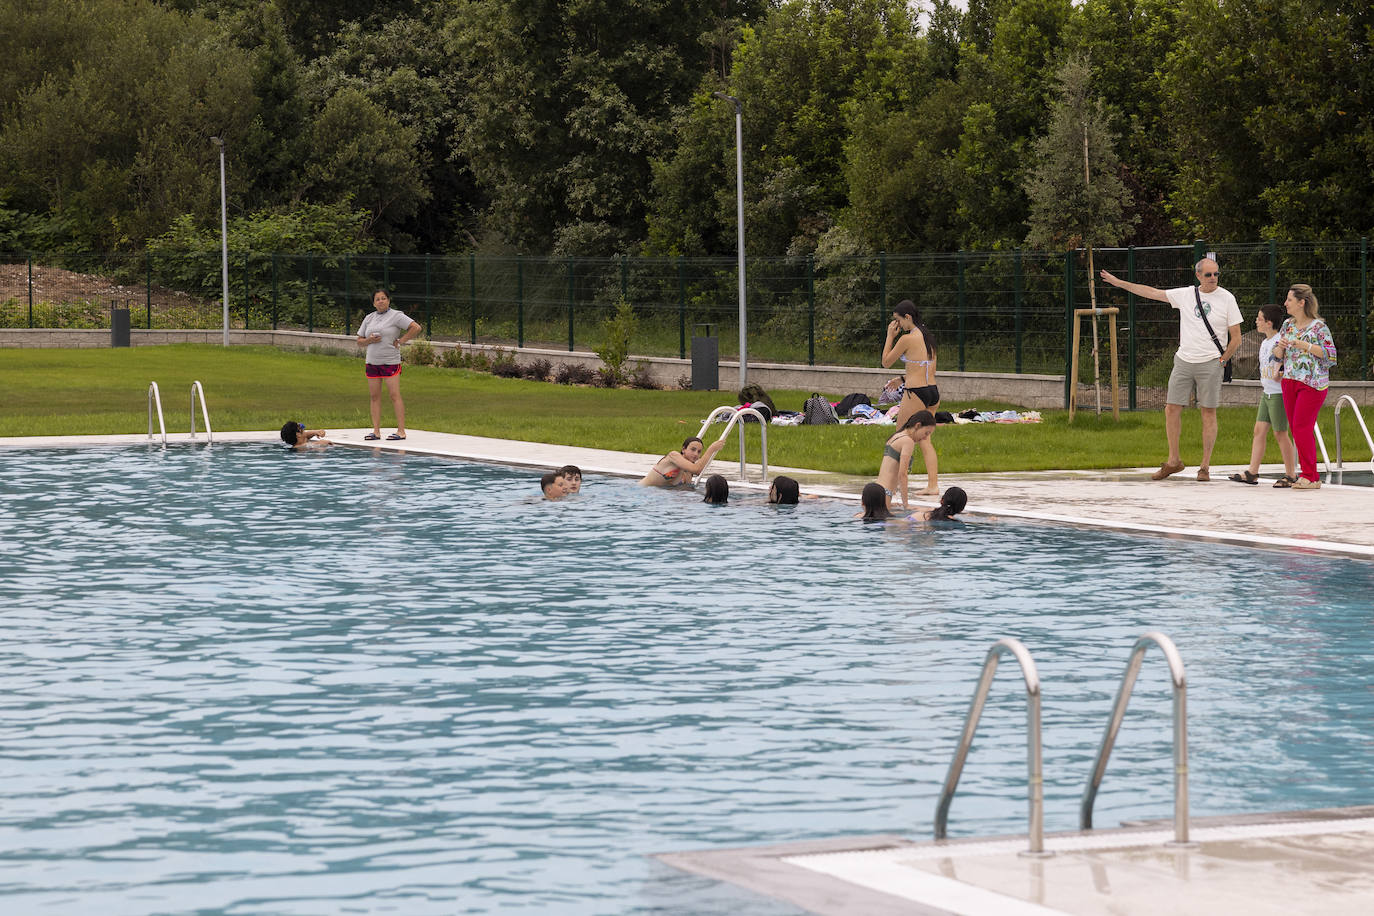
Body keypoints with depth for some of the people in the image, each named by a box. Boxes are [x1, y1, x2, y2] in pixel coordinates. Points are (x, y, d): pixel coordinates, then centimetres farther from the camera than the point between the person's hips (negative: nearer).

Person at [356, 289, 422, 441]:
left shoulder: (395, 316, -3)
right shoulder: (369, 319, 14)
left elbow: (416, 328, -10)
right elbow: (359, 341, 17)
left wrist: (401, 341, -10)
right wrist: (369, 340, -5)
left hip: (390, 362, -6)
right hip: (372, 362, 6)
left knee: (395, 396, -9)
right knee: (375, 396, 4)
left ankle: (401, 430, -10)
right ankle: (376, 431, 6)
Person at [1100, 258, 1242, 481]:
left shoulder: (1227, 299, -1)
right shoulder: (1185, 295, 7)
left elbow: (1236, 339, 2)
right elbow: (1152, 293, 13)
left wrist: (1222, 361, -5)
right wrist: (1119, 283, 13)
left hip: (1210, 364, -4)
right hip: (1183, 361, 4)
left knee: (1208, 413, -2)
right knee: (1172, 409, 2)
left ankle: (1205, 466, 3)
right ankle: (1173, 461, 14)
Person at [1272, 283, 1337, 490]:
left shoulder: (1319, 327, -7)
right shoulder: (1288, 325, 12)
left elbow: (1331, 355, -10)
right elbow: (1278, 354, 17)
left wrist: (1307, 346, -18)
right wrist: (1281, 346, -6)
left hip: (1312, 383, -7)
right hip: (1290, 381, 7)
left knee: (1302, 427, -13)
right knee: (1296, 428, 5)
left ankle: (1310, 476, -8)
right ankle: (1309, 476, 11)